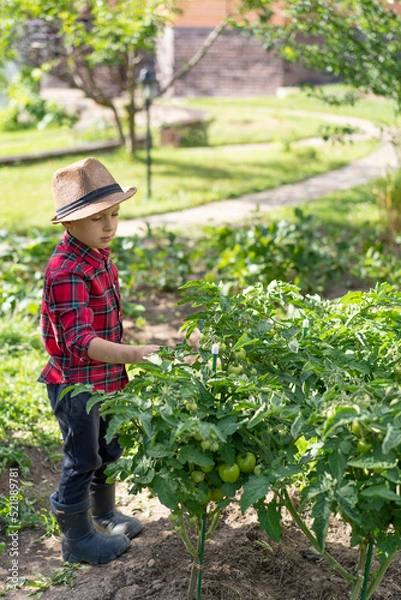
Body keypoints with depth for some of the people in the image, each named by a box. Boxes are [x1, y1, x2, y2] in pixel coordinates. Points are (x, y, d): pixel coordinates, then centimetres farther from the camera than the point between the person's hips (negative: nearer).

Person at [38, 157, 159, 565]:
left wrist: (120, 358, 17)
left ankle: (104, 514, 46)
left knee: (108, 449, 23)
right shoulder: (67, 271, -28)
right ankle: (77, 540, 25)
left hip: (104, 377, 9)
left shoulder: (98, 255, 3)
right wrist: (127, 354, -50)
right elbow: (80, 339, -37)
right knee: (82, 460, 6)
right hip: (75, 384, -9)